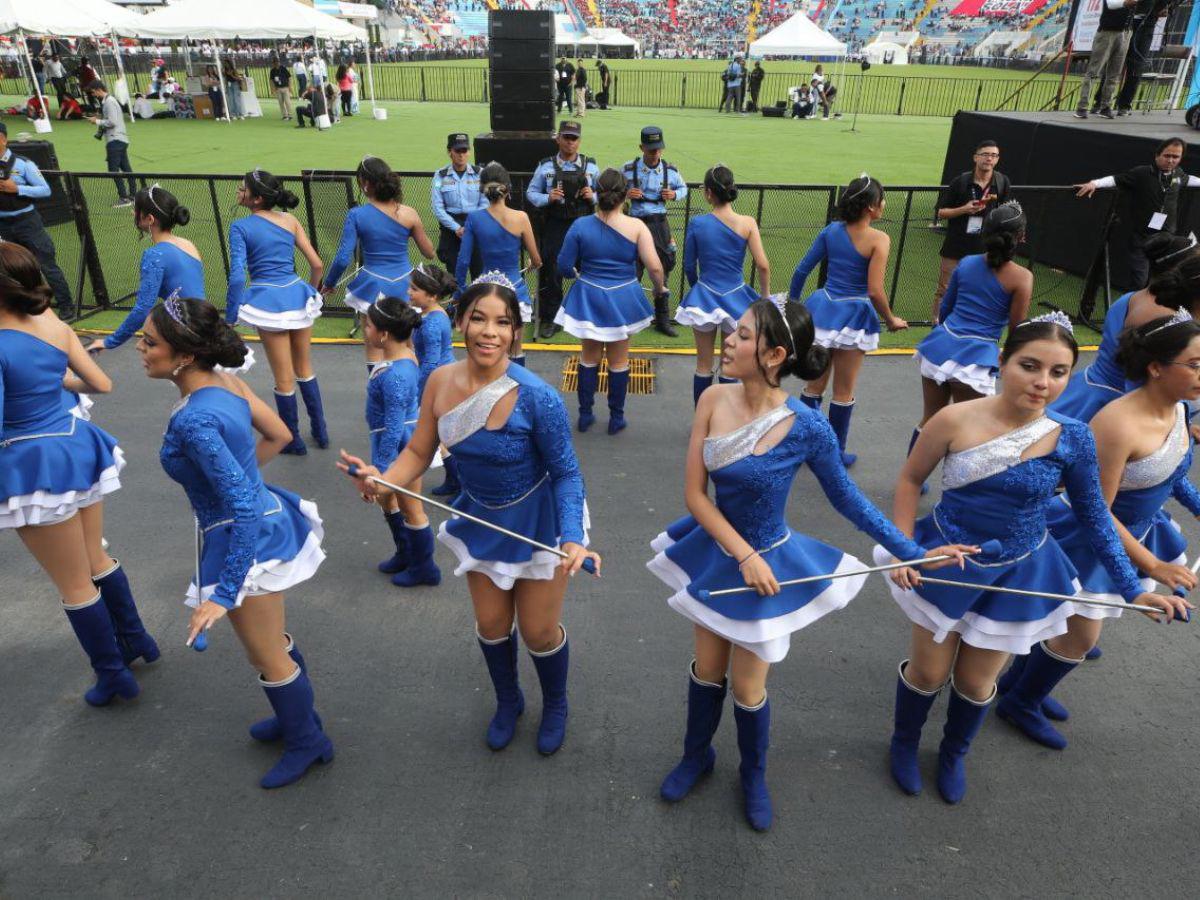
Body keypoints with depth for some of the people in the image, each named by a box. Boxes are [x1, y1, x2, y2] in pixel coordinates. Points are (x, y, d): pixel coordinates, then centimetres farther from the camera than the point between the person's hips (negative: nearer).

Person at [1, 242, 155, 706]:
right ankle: (135, 638, 40)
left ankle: (113, 675, 25)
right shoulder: (56, 327, -3)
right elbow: (101, 384, 8)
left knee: (74, 584, 10)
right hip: (76, 446, 7)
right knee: (96, 559, 26)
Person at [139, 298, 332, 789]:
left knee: (266, 656, 14)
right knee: (273, 640, 28)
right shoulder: (227, 382, -5)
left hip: (245, 541, -9)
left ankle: (307, 741, 35)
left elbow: (243, 507, -31)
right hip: (269, 518, 9)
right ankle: (298, 715, 49)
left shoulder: (194, 421, -30)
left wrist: (224, 593, -28)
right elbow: (279, 435, 8)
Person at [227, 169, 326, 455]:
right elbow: (317, 265, 5)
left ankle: (293, 441, 22)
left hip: (269, 300, -4)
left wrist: (230, 319, -8)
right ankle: (320, 432, 27)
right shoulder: (290, 220, 4)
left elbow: (237, 276, -14)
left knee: (284, 378, 8)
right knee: (305, 370, 20)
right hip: (297, 294, 4)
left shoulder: (241, 227, -7)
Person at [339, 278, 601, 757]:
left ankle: (555, 706, 45)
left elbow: (566, 473, -23)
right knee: (491, 624, 20)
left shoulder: (535, 397, -30)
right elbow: (419, 452, -7)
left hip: (538, 523, -4)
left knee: (538, 632, 11)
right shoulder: (441, 381, -16)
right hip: (480, 518, 4)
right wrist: (382, 480, -27)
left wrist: (573, 539, -36)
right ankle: (508, 702, 51)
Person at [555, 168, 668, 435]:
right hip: (623, 299, -1)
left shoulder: (580, 225, -8)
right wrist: (659, 289, 6)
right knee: (619, 361, 14)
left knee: (589, 358, 18)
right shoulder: (636, 226, -11)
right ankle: (616, 419, 24)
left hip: (588, 298, 1)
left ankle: (585, 415, 26)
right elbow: (655, 267, -15)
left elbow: (564, 267, -4)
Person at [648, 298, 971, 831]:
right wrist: (744, 556, -16)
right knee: (707, 668, 21)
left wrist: (912, 551, -7)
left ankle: (753, 777, 44)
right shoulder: (714, 401, -15)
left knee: (747, 688, 12)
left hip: (770, 562, -3)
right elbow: (695, 494, -11)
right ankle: (697, 755, 50)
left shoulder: (807, 428, -24)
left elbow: (846, 498, -7)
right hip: (718, 552, 3)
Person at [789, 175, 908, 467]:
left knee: (814, 385, 18)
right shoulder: (879, 239, -15)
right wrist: (891, 320, -3)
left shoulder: (831, 230, 0)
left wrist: (792, 302, 17)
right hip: (853, 316, -4)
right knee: (843, 392, 11)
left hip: (822, 309, 4)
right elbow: (874, 291, -19)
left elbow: (801, 270, 2)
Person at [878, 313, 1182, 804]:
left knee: (976, 681, 18)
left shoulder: (1072, 439, -16)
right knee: (929, 671, 14)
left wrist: (1133, 589, -2)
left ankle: (954, 754, 50)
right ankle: (904, 743, 45)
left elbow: (1094, 516, -2)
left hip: (1016, 576, 2)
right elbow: (910, 479, -7)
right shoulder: (955, 420, -22)